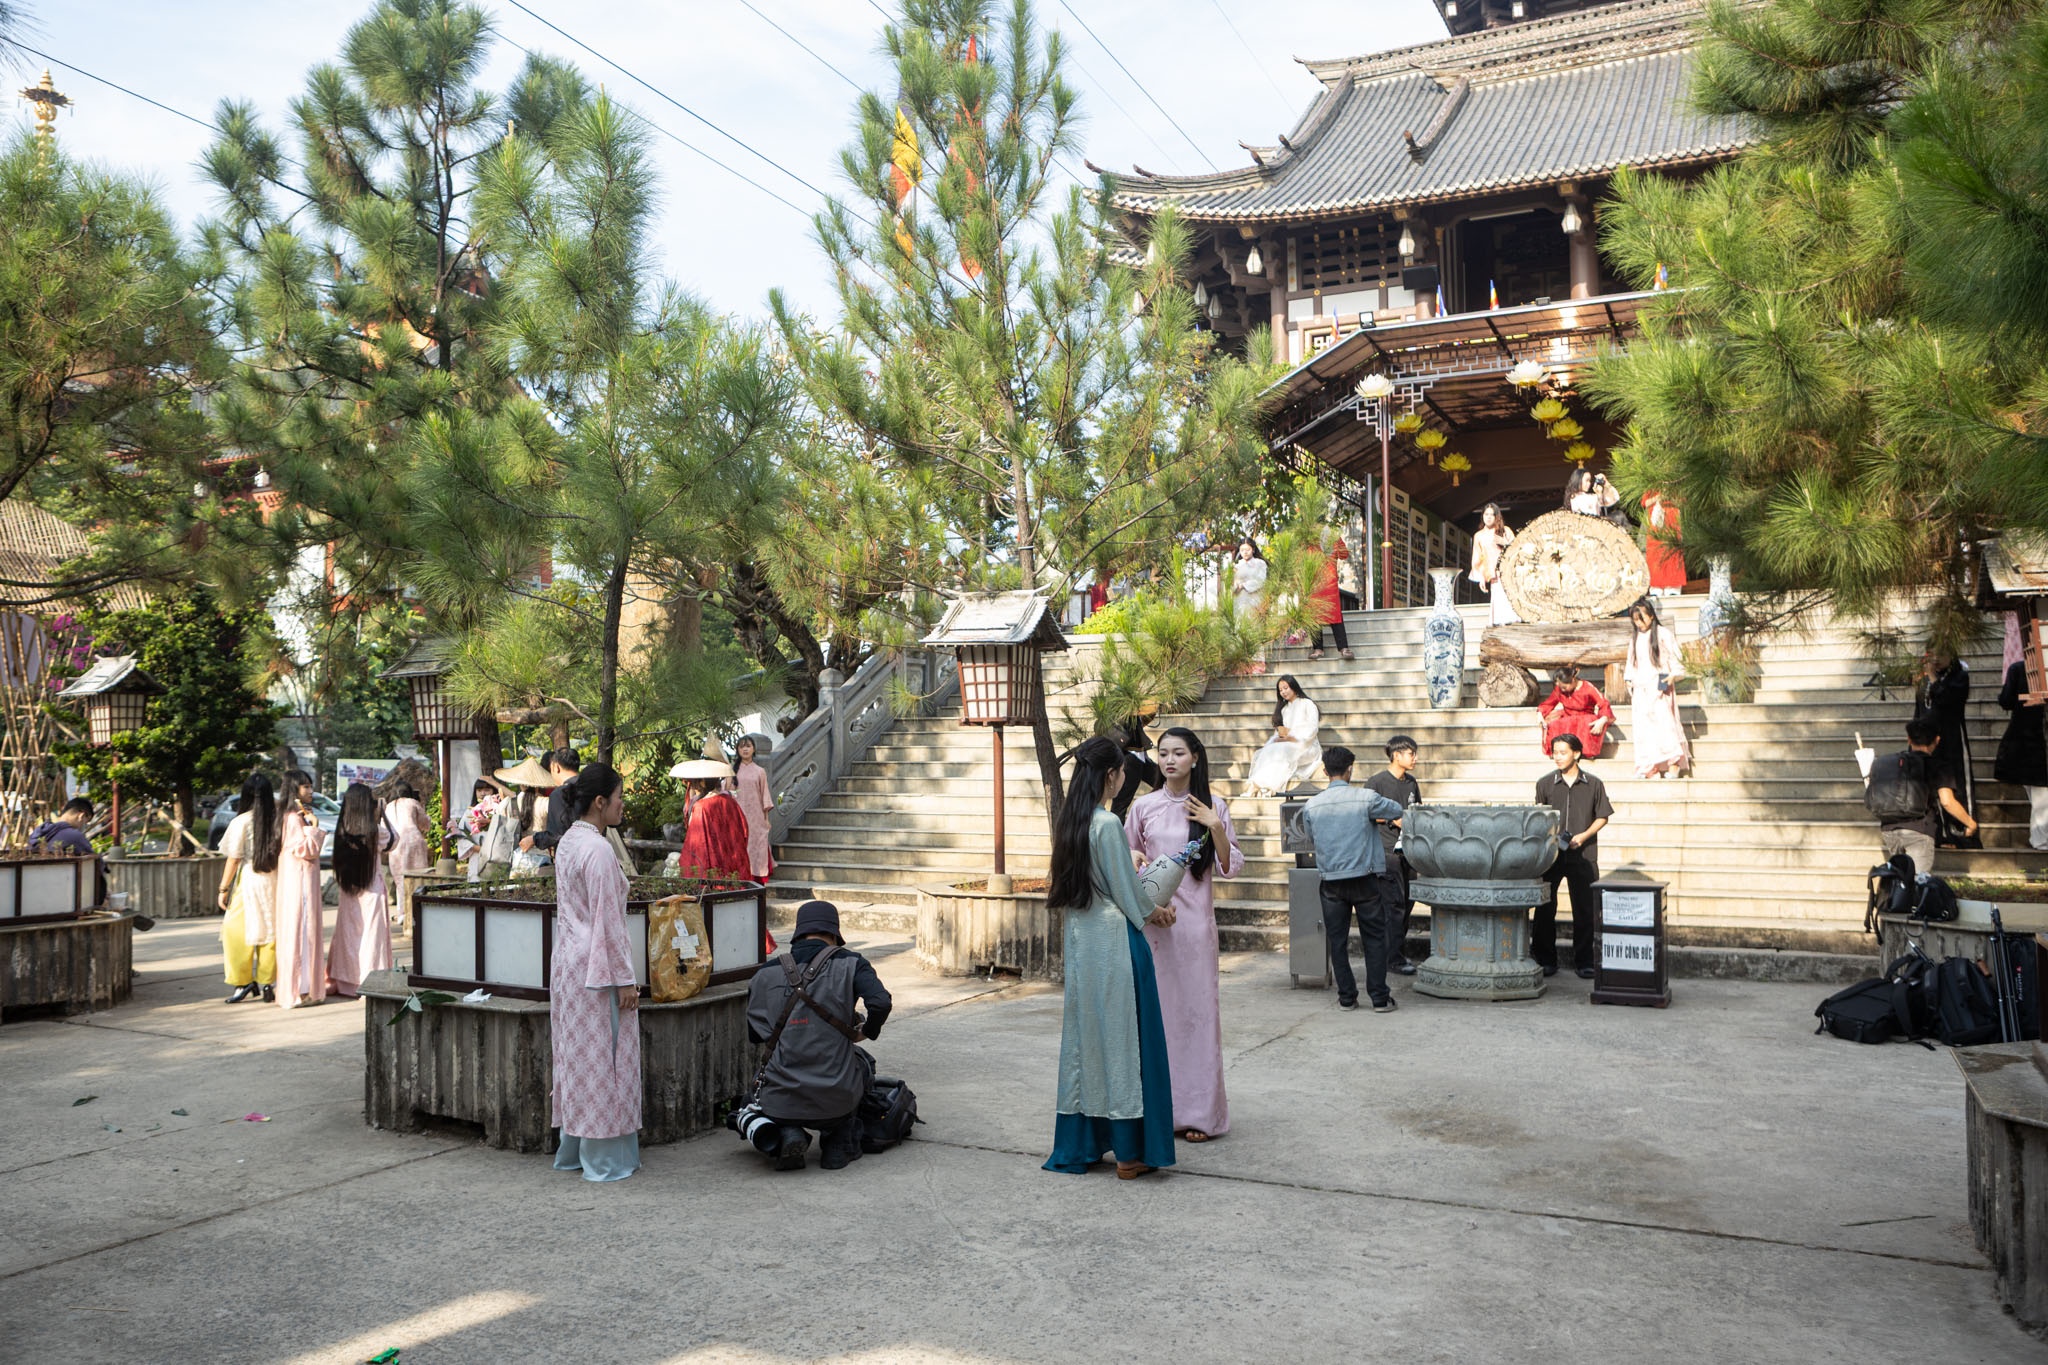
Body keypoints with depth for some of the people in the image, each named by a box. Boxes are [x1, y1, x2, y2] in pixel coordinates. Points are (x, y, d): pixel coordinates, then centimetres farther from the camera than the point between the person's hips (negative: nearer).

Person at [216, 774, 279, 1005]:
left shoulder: (241, 822, -8)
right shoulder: (278, 820, 0)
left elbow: (233, 859, -6)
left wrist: (223, 889, -1)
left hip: (249, 881, -4)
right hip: (274, 880, 4)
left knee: (236, 930, 7)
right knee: (270, 931, 10)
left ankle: (244, 981, 6)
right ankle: (267, 983, 14)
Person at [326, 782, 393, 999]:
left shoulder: (341, 829, -4)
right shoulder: (375, 830, -15)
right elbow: (389, 841, 5)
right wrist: (381, 814, 8)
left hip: (347, 890, 4)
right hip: (372, 890, -4)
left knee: (347, 934, 13)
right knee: (370, 935, 3)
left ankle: (343, 982, 19)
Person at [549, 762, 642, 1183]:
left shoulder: (567, 842, 9)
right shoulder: (597, 849, -19)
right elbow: (607, 920, -20)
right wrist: (625, 979, -14)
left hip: (569, 961, 9)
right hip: (597, 966, -9)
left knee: (577, 1054, 15)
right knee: (603, 1059, 0)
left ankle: (573, 1149, 24)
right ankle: (605, 1158, 8)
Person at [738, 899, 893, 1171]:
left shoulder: (765, 974, 4)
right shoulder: (850, 963, -1)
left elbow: (754, 1036, 10)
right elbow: (880, 1004, -16)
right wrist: (867, 1031, 6)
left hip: (780, 1104, 0)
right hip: (836, 1102, 0)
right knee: (862, 1062, 34)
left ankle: (784, 1135, 2)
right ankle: (840, 1148, 23)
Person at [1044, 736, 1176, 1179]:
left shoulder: (1070, 821, 7)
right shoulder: (1108, 824, -17)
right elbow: (1127, 893, -12)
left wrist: (1133, 868, 21)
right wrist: (1154, 912, 6)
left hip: (1079, 938, 8)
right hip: (1114, 939, -8)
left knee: (1084, 1033, 13)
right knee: (1122, 1034, 0)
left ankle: (1080, 1143, 21)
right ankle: (1129, 1150, 8)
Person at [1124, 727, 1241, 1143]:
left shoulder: (1213, 807, 4)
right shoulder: (1143, 807, 5)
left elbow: (1230, 868, 3)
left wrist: (1216, 829, -11)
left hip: (1196, 921, -1)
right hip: (1152, 920, 1)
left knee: (1197, 1007, 0)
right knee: (1155, 1008, 3)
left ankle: (1199, 1112, 9)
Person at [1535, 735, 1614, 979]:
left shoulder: (1593, 784, 3)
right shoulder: (1545, 783, 6)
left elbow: (1602, 817, 6)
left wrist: (1584, 836, -8)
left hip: (1583, 855, -1)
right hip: (1550, 853, 1)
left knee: (1586, 910, 1)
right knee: (1545, 908, 3)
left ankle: (1583, 961, 10)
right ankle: (1545, 960, 12)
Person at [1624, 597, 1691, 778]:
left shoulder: (1663, 633, -2)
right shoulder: (1634, 638, 15)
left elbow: (1675, 658, -2)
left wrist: (1673, 675, -15)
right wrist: (1630, 680, 14)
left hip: (1659, 687, -5)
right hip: (1641, 688, 5)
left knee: (1664, 720, -13)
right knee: (1642, 725, -1)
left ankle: (1673, 764, -9)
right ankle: (1649, 768, 0)